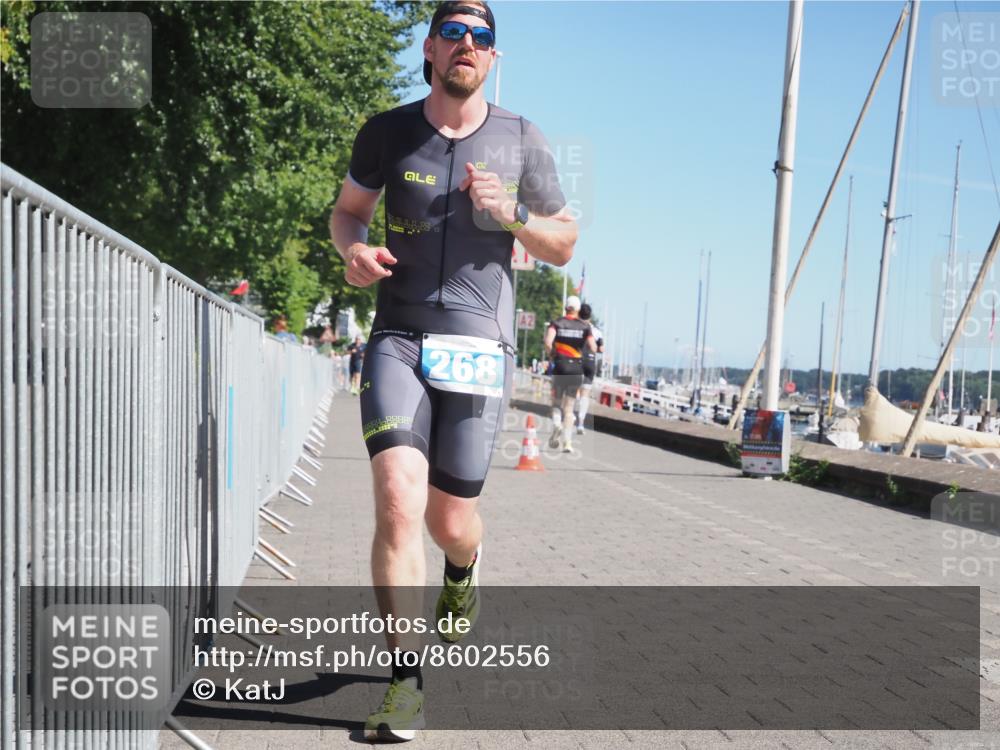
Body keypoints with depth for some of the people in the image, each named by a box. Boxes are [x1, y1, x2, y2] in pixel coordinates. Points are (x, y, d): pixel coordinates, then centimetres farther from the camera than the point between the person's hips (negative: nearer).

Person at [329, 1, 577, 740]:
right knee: (399, 498, -19)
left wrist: (511, 215, -10)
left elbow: (564, 246, 11)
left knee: (450, 521, 6)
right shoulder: (388, 132, 5)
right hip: (398, 338, 0)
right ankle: (406, 679, -8)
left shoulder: (521, 140, 5)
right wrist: (353, 248, -4)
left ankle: (464, 568, 45)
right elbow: (347, 208, 19)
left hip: (480, 346, 1)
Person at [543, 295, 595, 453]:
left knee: (556, 402, 16)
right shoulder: (585, 326, 4)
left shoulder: (556, 323, 2)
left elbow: (548, 341, -18)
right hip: (577, 369, 1)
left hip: (559, 367, -1)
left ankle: (556, 424, -15)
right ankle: (567, 442, -3)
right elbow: (593, 348, -5)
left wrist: (552, 353, 0)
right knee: (569, 407, 7)